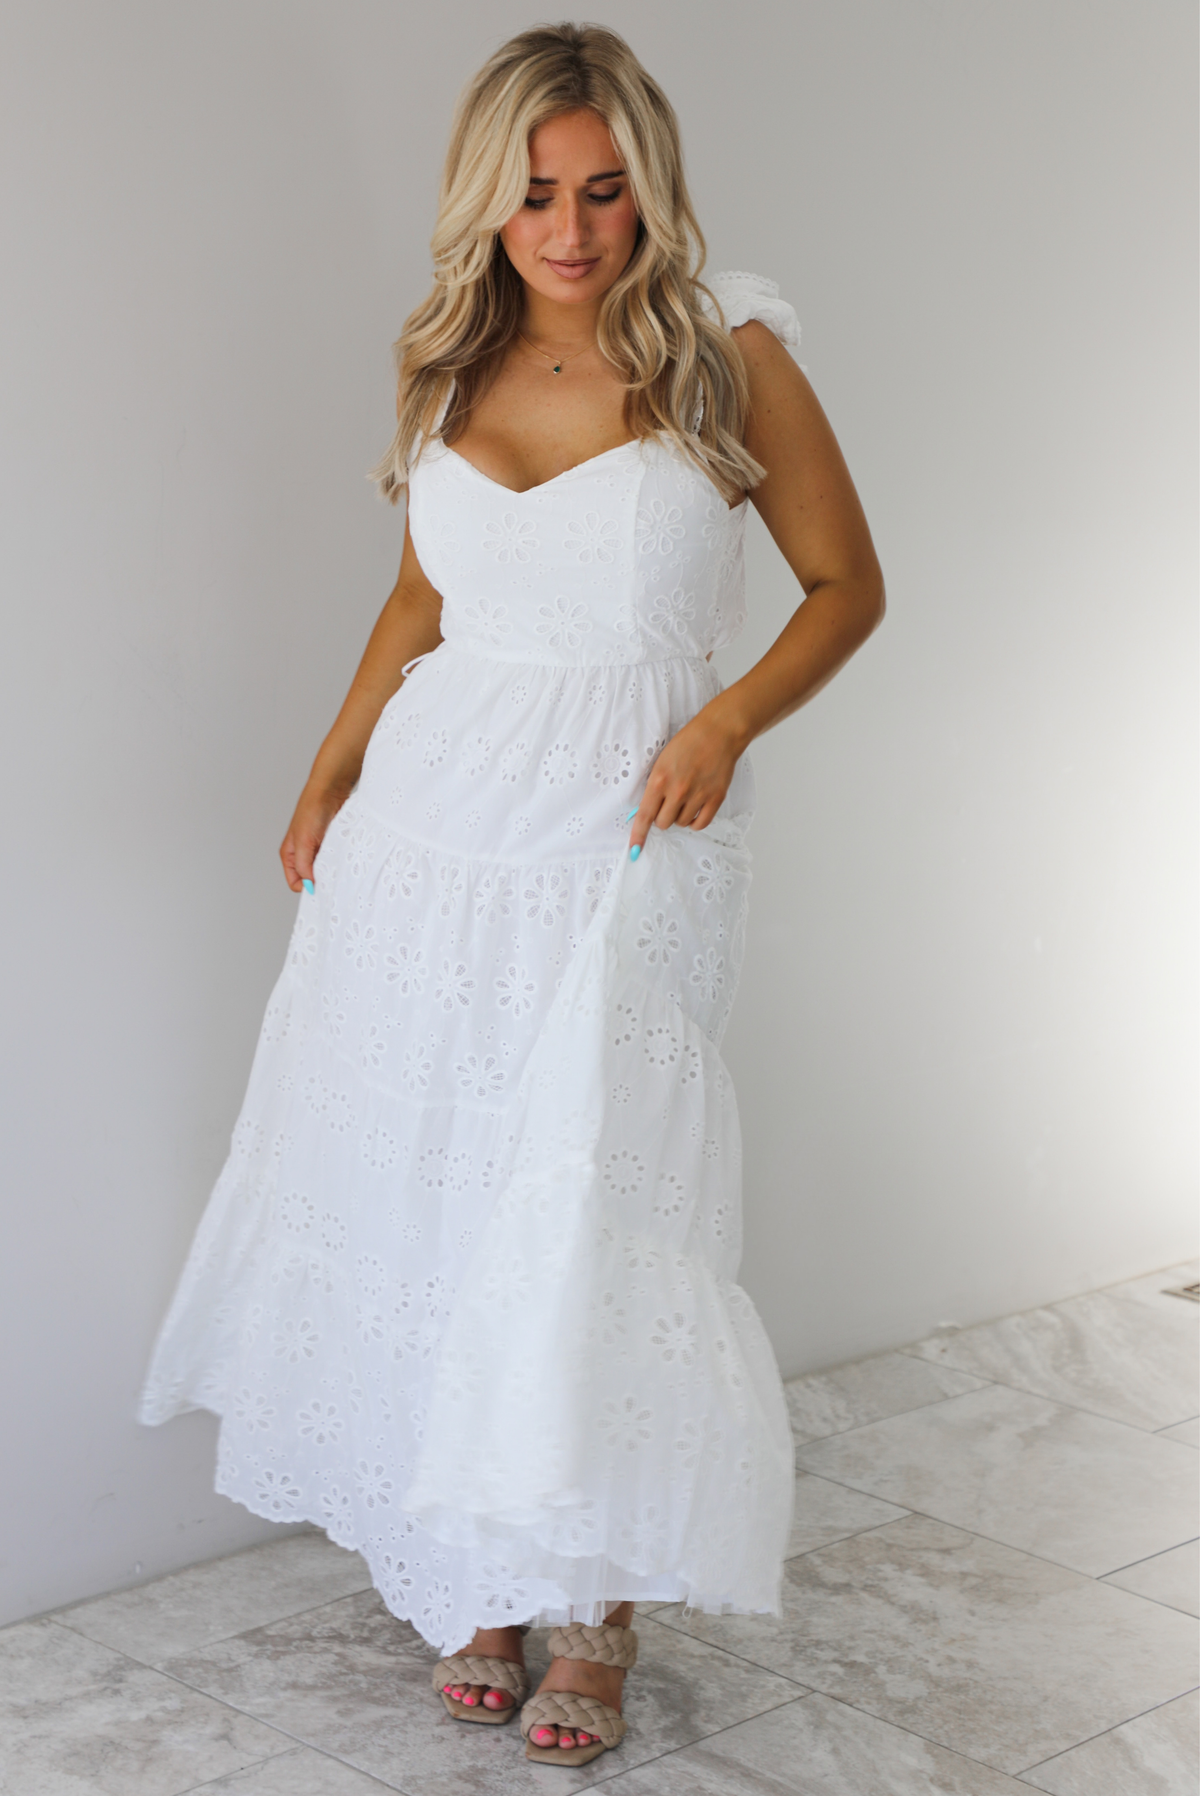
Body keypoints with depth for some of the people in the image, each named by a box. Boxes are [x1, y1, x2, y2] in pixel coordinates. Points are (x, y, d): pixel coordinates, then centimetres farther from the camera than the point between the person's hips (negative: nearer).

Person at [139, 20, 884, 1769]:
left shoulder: (727, 357, -4)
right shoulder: (452, 374, 8)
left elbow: (848, 586, 3)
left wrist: (728, 720, -13)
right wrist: (334, 766, 11)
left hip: (619, 854, -4)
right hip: (428, 835, 4)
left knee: (590, 1219, -5)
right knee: (418, 1200, 7)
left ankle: (598, 1601, 14)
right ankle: (471, 1571, 23)